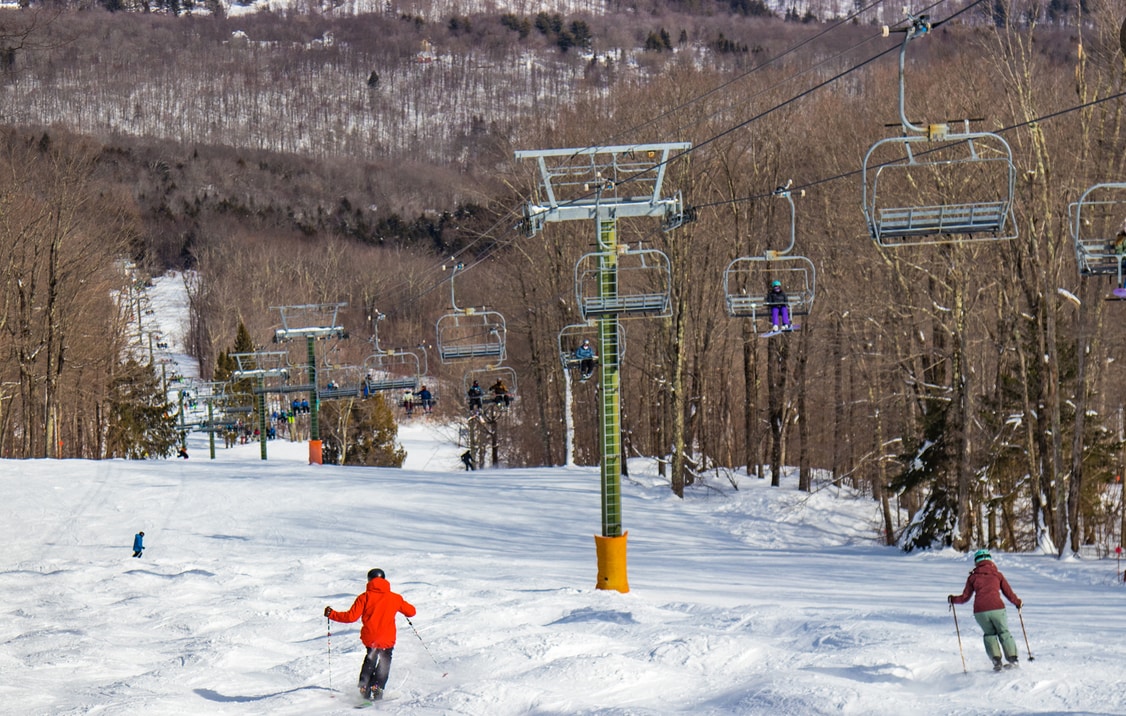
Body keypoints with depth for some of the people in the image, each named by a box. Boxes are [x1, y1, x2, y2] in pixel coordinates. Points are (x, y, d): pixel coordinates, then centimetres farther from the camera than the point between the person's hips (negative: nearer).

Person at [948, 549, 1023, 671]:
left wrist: (953, 599, 30)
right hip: (997, 608, -1)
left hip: (979, 611, 1)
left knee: (989, 634, 19)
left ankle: (996, 660, 3)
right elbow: (1009, 593, 14)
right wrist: (1018, 602, 32)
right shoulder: (997, 575, 11)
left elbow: (965, 597, 12)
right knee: (1003, 633, 16)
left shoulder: (972, 577, 11)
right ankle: (1012, 658, 7)